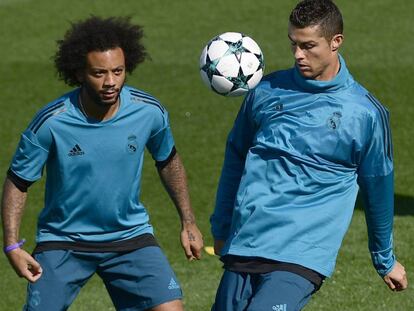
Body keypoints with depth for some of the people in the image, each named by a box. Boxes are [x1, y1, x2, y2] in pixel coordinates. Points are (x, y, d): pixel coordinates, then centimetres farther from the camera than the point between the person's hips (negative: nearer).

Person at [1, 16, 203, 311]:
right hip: (62, 241, -1)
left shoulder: (150, 112, -11)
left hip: (131, 235, 2)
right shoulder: (51, 122, -19)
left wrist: (188, 222, 10)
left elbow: (168, 162, 9)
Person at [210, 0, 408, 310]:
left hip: (302, 257, -4)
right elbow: (235, 159, 20)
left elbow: (378, 190, 10)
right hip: (244, 247, 4)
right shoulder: (267, 91, 7)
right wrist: (221, 230, 23)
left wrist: (386, 260, 20)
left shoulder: (366, 113, -1)